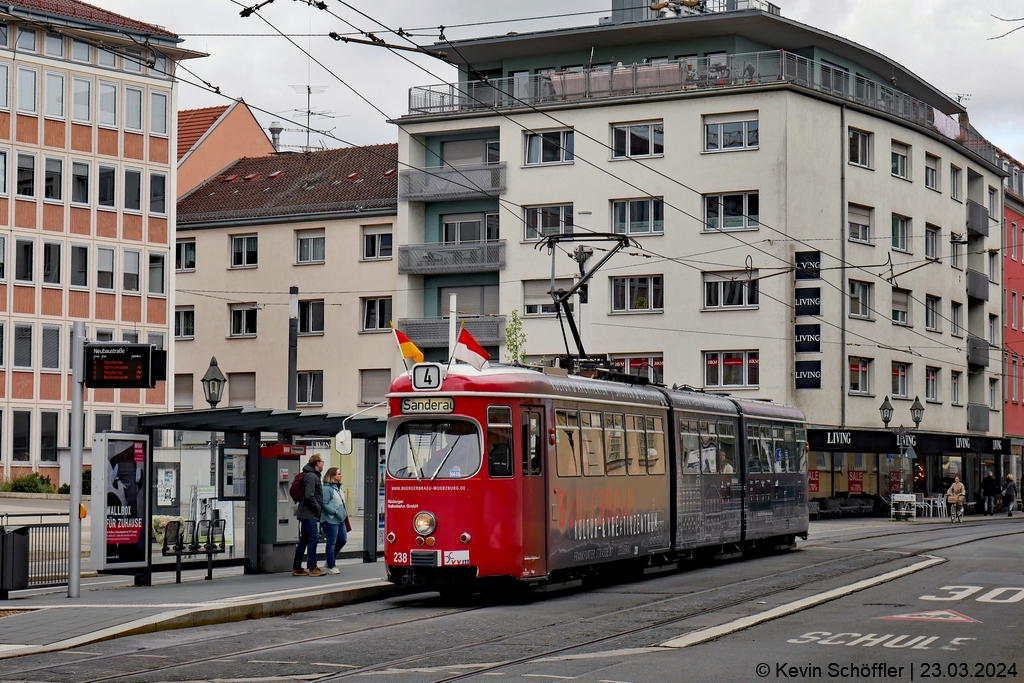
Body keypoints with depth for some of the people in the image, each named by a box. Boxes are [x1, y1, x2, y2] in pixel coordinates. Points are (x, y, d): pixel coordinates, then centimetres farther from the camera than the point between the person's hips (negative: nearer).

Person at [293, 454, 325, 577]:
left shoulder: (313, 475, 18)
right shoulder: (311, 476, -14)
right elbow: (309, 496, -22)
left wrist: (318, 508, 14)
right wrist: (318, 508, -14)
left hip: (305, 514, 10)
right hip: (310, 514, -10)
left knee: (304, 541, 12)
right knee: (313, 539, -8)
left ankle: (296, 568, 16)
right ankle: (312, 568, -7)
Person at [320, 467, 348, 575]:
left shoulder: (339, 488, 16)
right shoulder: (327, 489, -13)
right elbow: (324, 504, -19)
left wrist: (345, 513, 13)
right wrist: (335, 512, -19)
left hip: (340, 520, 9)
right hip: (331, 520, -9)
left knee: (342, 540, 10)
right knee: (331, 543, -2)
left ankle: (330, 561, 25)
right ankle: (331, 567, 5)